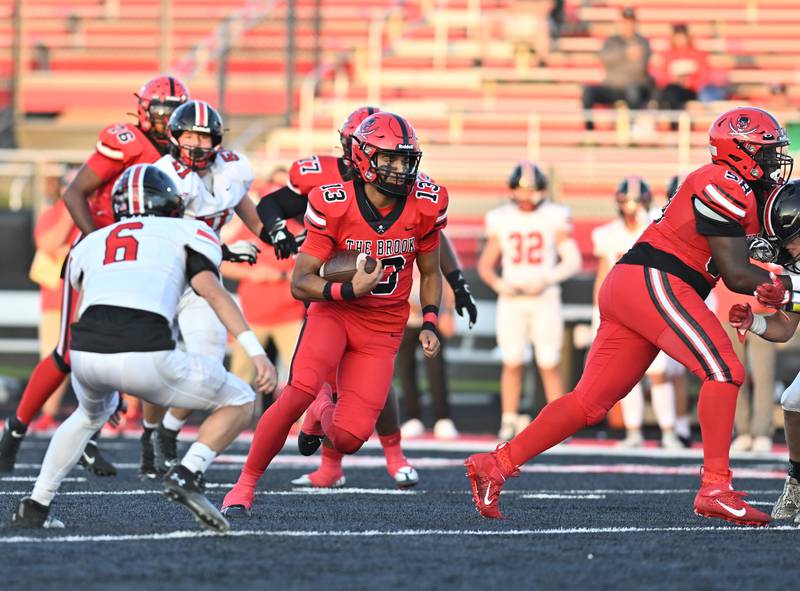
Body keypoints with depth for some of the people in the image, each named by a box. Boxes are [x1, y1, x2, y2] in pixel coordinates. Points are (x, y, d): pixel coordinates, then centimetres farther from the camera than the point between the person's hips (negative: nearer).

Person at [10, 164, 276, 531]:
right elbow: (213, 293, 3)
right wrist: (256, 352, -4)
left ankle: (35, 507, 31)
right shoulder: (186, 233, 18)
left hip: (86, 351, 4)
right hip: (145, 355, -4)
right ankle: (187, 474, -6)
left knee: (92, 413, 39)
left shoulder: (89, 243, 29)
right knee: (239, 403, 16)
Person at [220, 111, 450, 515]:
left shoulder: (425, 207, -8)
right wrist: (349, 290, -29)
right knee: (301, 389, -31)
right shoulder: (333, 206, -16)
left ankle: (323, 412, 31)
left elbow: (430, 273, 11)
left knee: (349, 439, -11)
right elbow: (299, 284, -13)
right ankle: (246, 482, -12)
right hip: (333, 313, -2)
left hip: (382, 330, 2)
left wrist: (429, 324, -3)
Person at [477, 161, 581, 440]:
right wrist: (498, 283, -10)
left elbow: (573, 261, -5)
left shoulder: (554, 218, -1)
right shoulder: (502, 220, 6)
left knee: (549, 364, -4)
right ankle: (509, 421, 7)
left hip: (544, 299, -2)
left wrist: (545, 280, -18)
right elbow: (485, 264, 11)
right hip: (511, 300, 2)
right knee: (512, 363, 0)